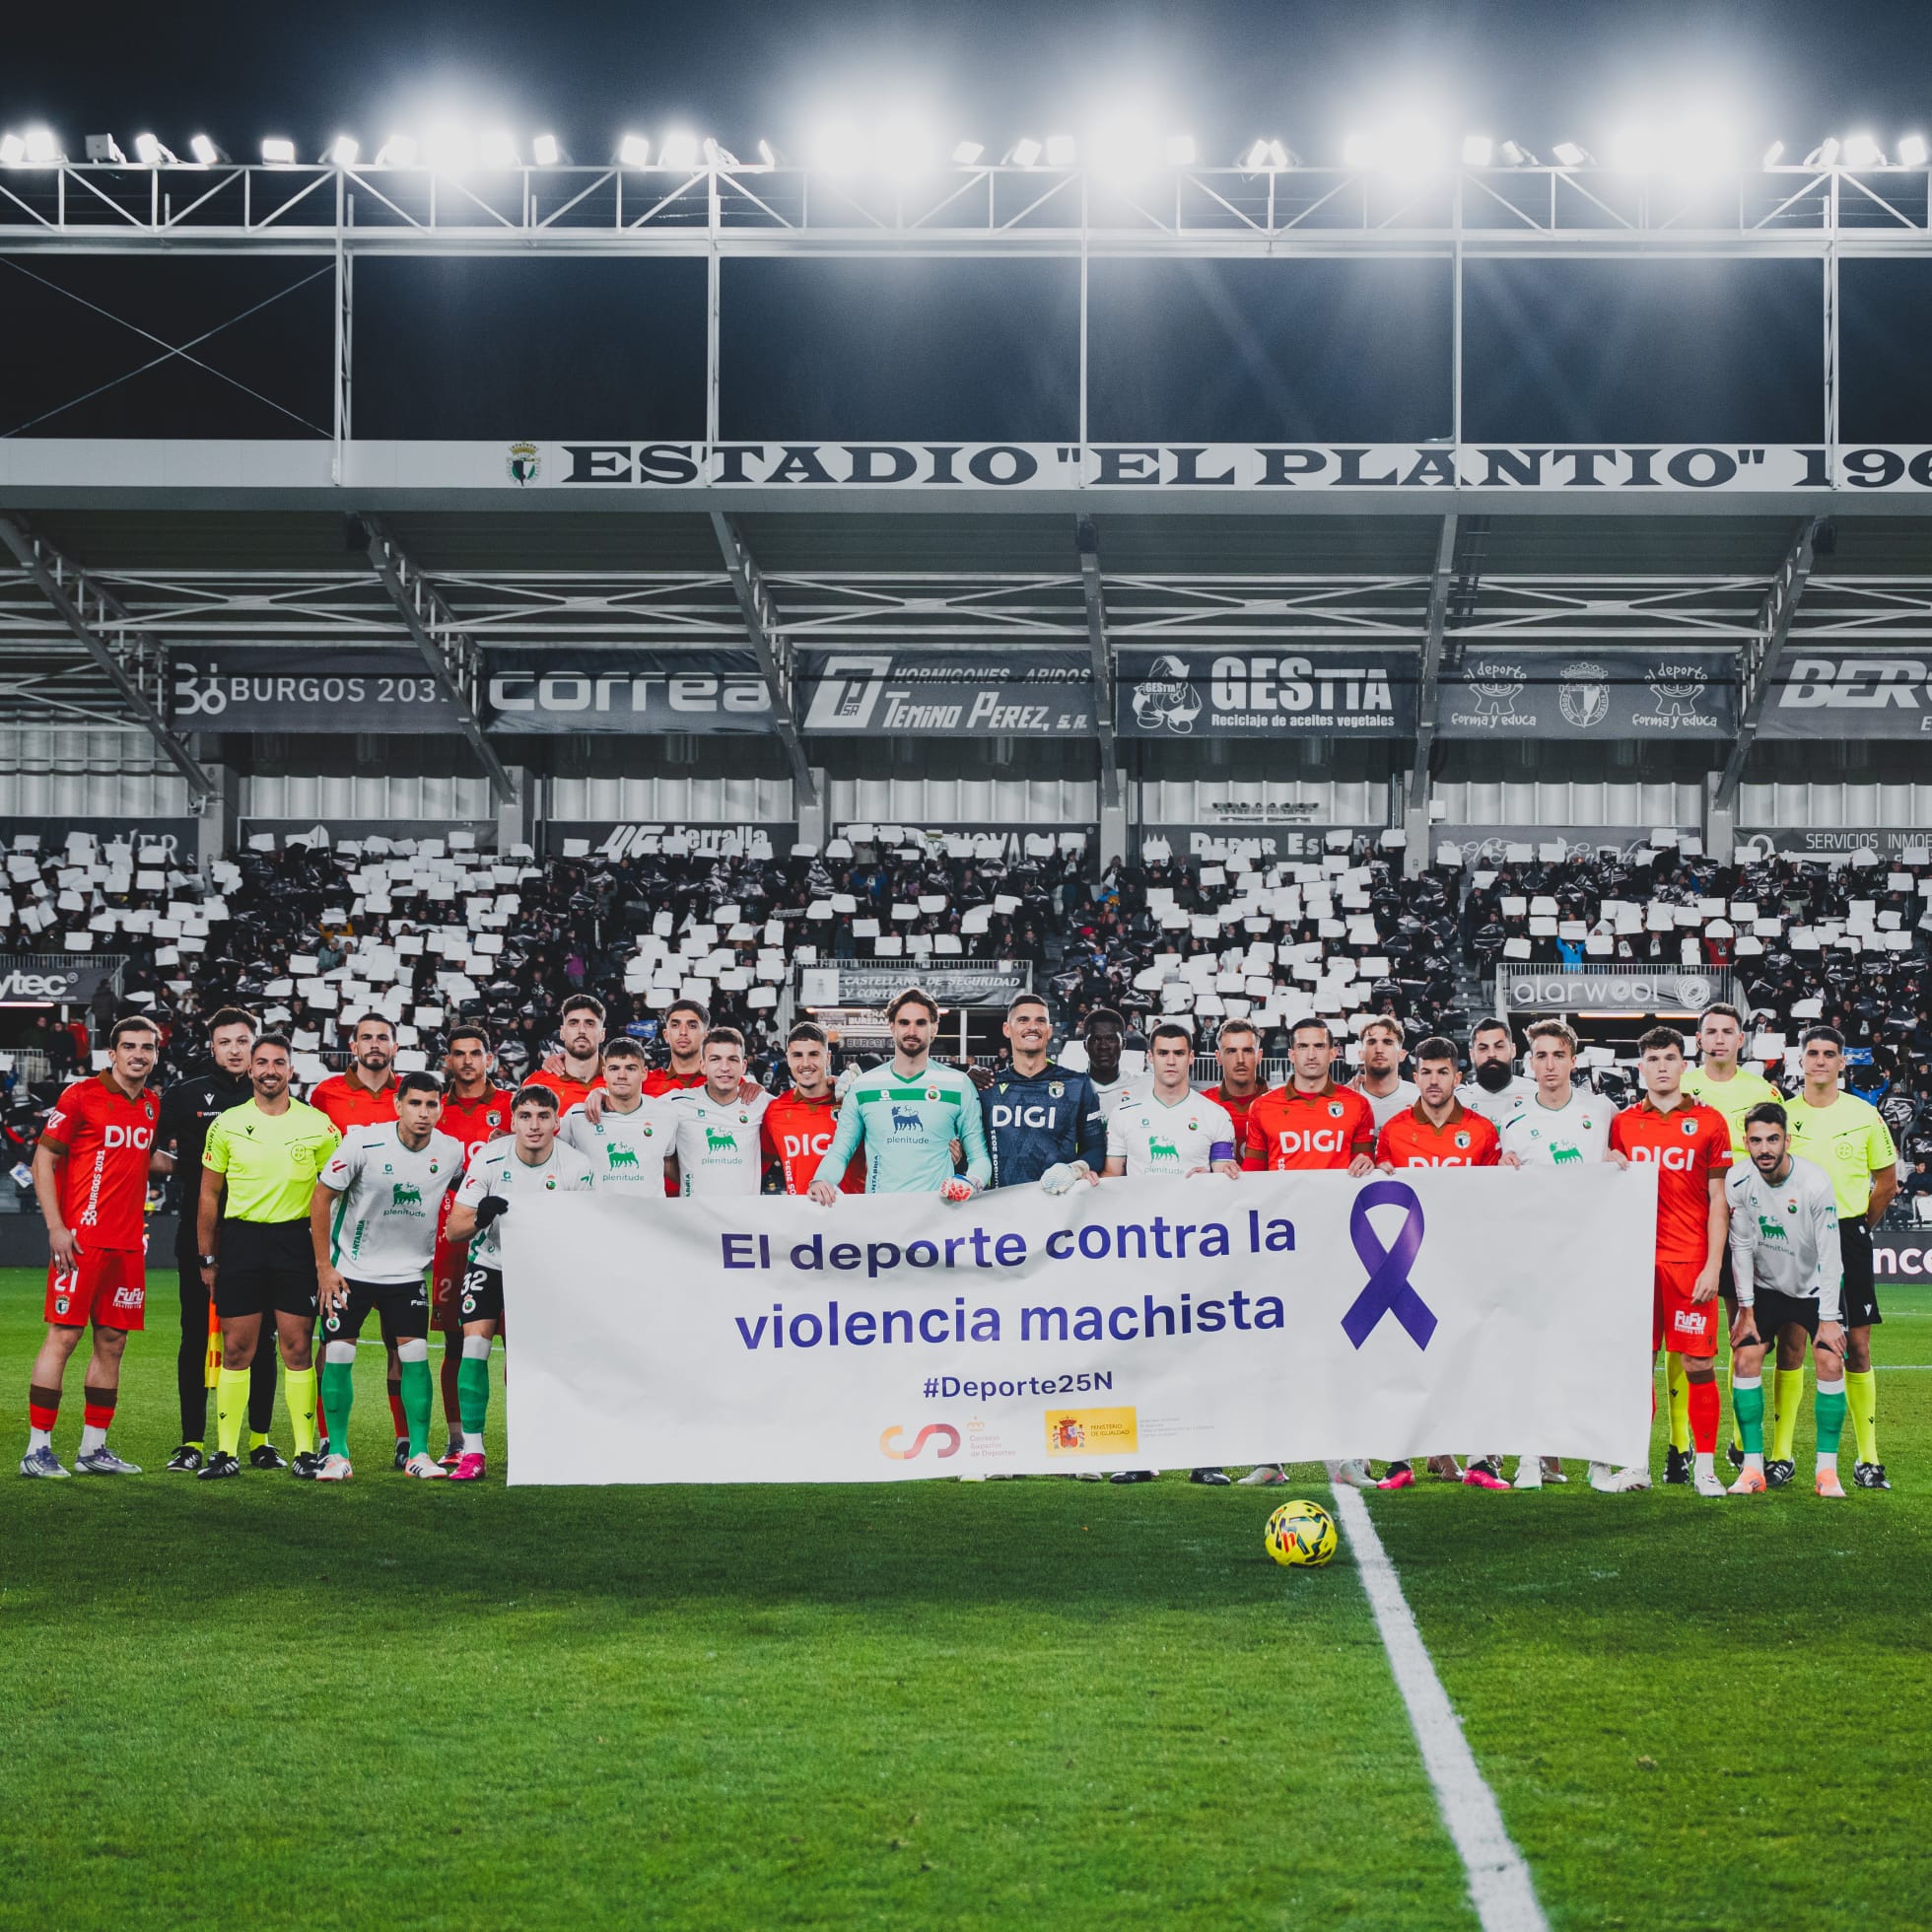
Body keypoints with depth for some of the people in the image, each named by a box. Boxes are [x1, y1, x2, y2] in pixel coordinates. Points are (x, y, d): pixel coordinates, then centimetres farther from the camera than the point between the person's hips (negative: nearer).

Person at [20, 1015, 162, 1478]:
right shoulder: (81, 1096, -6)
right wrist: (56, 1227, -12)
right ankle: (37, 1449, -2)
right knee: (63, 1336, -6)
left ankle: (94, 1448, 15)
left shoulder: (152, 1105, 13)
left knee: (112, 1343, 8)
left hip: (128, 1244, 7)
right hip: (81, 1241, -6)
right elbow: (43, 1161, -6)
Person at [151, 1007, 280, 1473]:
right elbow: (154, 1158, 6)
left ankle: (261, 1440, 13)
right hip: (199, 1235, -1)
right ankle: (192, 1442, 8)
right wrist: (170, 1159, -13)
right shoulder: (185, 1094, 3)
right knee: (197, 1336, 2)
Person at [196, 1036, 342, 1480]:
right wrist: (207, 1259, 9)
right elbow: (209, 1197, 11)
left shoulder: (317, 1125, 3)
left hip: (295, 1240, -1)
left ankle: (305, 1452, 4)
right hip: (239, 1239, 1)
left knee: (297, 1347, -2)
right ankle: (226, 1452, 7)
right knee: (235, 1348, 2)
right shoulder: (227, 1124, 5)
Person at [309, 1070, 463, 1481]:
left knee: (415, 1355, -6)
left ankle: (418, 1453, 5)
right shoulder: (364, 1143, -16)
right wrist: (324, 1266, -9)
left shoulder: (451, 1152, -6)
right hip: (350, 1269, -2)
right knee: (338, 1355, -5)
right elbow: (321, 1197, -9)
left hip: (408, 1271, 2)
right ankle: (337, 1454, 6)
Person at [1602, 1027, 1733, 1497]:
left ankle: (1705, 1467, 4)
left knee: (1699, 1364, -3)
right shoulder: (1622, 1124, 9)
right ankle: (1636, 1464, 10)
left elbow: (1718, 1201, 2)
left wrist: (1713, 1266, -5)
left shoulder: (1709, 1122, 3)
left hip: (1691, 1261, -2)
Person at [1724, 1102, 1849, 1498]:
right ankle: (1753, 1469, -5)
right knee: (1744, 1359, -11)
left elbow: (1830, 1256, -20)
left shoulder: (1816, 1183, -25)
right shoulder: (1738, 1180, -17)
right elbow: (1741, 1246, -8)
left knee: (1830, 1363, -16)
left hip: (1817, 1285, -2)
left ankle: (1827, 1470, -6)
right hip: (1765, 1285, 2)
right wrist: (1745, 1311, -8)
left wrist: (1828, 1319, -19)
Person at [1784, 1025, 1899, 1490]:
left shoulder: (1864, 1115, 3)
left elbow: (1886, 1180, 12)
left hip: (1848, 1236, 0)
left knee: (1857, 1346, -1)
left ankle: (1868, 1457, 4)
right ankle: (1781, 1453, 5)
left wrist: (1859, 1224, 10)